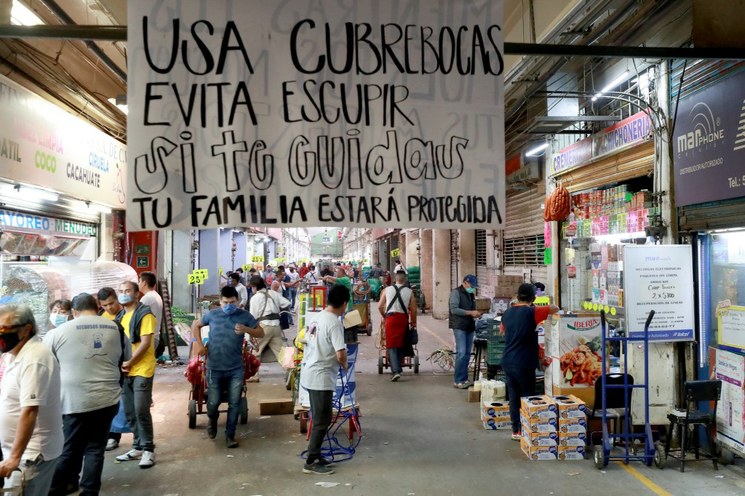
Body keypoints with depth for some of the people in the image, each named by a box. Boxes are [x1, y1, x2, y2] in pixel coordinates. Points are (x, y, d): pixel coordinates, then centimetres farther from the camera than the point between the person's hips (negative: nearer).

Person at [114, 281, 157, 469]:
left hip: (141, 370, -8)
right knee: (129, 412, 12)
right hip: (125, 371, 8)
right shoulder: (120, 316, 14)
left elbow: (145, 343, -16)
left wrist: (129, 362, -17)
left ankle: (148, 449, 3)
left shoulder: (144, 314, -9)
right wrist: (120, 363, 3)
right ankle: (138, 447, 23)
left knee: (141, 411, -8)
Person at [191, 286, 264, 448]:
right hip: (214, 368, 0)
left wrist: (246, 329, -19)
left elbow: (261, 332, 0)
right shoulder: (212, 315, -3)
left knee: (234, 403, 4)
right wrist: (198, 343, 1)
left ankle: (230, 435, 22)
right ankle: (212, 420, 41)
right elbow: (196, 324, 15)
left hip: (236, 369, 0)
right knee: (213, 402, 6)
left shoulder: (244, 316, -6)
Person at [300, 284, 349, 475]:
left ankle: (315, 455, 28)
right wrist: (345, 365, -4)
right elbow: (340, 354, -24)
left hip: (309, 374, 9)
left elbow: (306, 342, 18)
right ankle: (311, 462, 8)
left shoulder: (317, 317, 8)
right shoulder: (334, 323, -19)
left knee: (318, 418, 19)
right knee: (322, 420, 1)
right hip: (322, 377, -9)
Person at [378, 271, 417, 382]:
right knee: (401, 344, 16)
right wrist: (413, 322, 17)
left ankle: (396, 371, -12)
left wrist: (384, 316, 24)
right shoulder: (409, 292, 2)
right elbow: (413, 310, 2)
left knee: (392, 345, 0)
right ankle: (399, 368, 24)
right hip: (403, 318, 1)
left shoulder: (387, 290, 4)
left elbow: (380, 307, 7)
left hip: (390, 318, -1)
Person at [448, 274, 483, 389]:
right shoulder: (456, 292, -6)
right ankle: (457, 381, -6)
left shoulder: (471, 294, 18)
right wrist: (470, 312, -20)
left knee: (467, 354, 9)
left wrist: (476, 313, 2)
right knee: (461, 353, -12)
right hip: (459, 327, -8)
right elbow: (454, 309, -17)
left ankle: (464, 379, 16)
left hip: (470, 327, 8)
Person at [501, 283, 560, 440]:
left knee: (514, 397, 11)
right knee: (527, 397, 6)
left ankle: (515, 430, 17)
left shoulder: (507, 312, 7)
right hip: (524, 364, -6)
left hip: (508, 362, 6)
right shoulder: (531, 312, -12)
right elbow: (555, 308, -7)